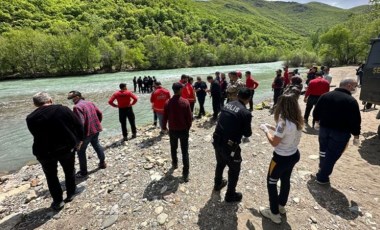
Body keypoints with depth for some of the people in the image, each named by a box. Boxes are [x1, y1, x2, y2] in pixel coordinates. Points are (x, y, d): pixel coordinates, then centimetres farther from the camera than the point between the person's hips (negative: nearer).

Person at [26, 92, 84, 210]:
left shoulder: (30, 118, -4)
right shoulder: (63, 109, -9)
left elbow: (37, 135, 6)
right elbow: (79, 126, -6)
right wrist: (79, 139, 8)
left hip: (45, 152, 1)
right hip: (67, 147, 0)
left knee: (51, 176, 20)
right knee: (69, 171, 21)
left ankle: (58, 201, 27)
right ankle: (70, 194, 34)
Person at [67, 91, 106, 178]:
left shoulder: (77, 107, -18)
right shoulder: (90, 103, 8)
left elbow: (80, 122, -25)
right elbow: (100, 114, 13)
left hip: (87, 132, -8)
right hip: (96, 129, 8)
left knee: (81, 151, 8)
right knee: (96, 145, 25)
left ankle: (83, 172, 16)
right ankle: (102, 163, 38)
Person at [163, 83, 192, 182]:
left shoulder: (168, 102, -8)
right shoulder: (185, 102, -13)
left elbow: (165, 117, -2)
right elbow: (189, 117, -9)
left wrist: (164, 127, 15)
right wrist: (188, 127, 8)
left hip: (172, 130, 2)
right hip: (183, 130, -2)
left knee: (173, 148, 25)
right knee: (185, 151, 6)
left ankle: (174, 164, 44)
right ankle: (185, 174, 7)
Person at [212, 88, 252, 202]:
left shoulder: (227, 105, 3)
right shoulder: (246, 113, -16)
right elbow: (247, 133, -7)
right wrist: (247, 129, 13)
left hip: (217, 141, 7)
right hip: (230, 145, -6)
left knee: (220, 164, 30)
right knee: (234, 170, 18)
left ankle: (218, 184, 54)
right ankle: (230, 195, 35)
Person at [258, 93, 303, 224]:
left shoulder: (284, 122, -29)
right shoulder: (298, 120, -3)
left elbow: (274, 142, -23)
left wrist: (265, 130, -11)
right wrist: (272, 127, 8)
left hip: (282, 158, -8)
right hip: (294, 155, 8)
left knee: (271, 182, 12)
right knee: (285, 180, 26)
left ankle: (274, 213, 27)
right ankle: (281, 206, 48)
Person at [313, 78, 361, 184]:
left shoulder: (325, 95, 0)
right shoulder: (351, 101, -16)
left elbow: (316, 111, 6)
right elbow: (355, 120, -15)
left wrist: (318, 121, 22)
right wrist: (356, 136, -4)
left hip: (324, 128, 6)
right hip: (341, 132, -5)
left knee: (323, 151, 24)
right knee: (332, 155, 6)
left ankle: (322, 170, 43)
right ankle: (323, 177, 16)